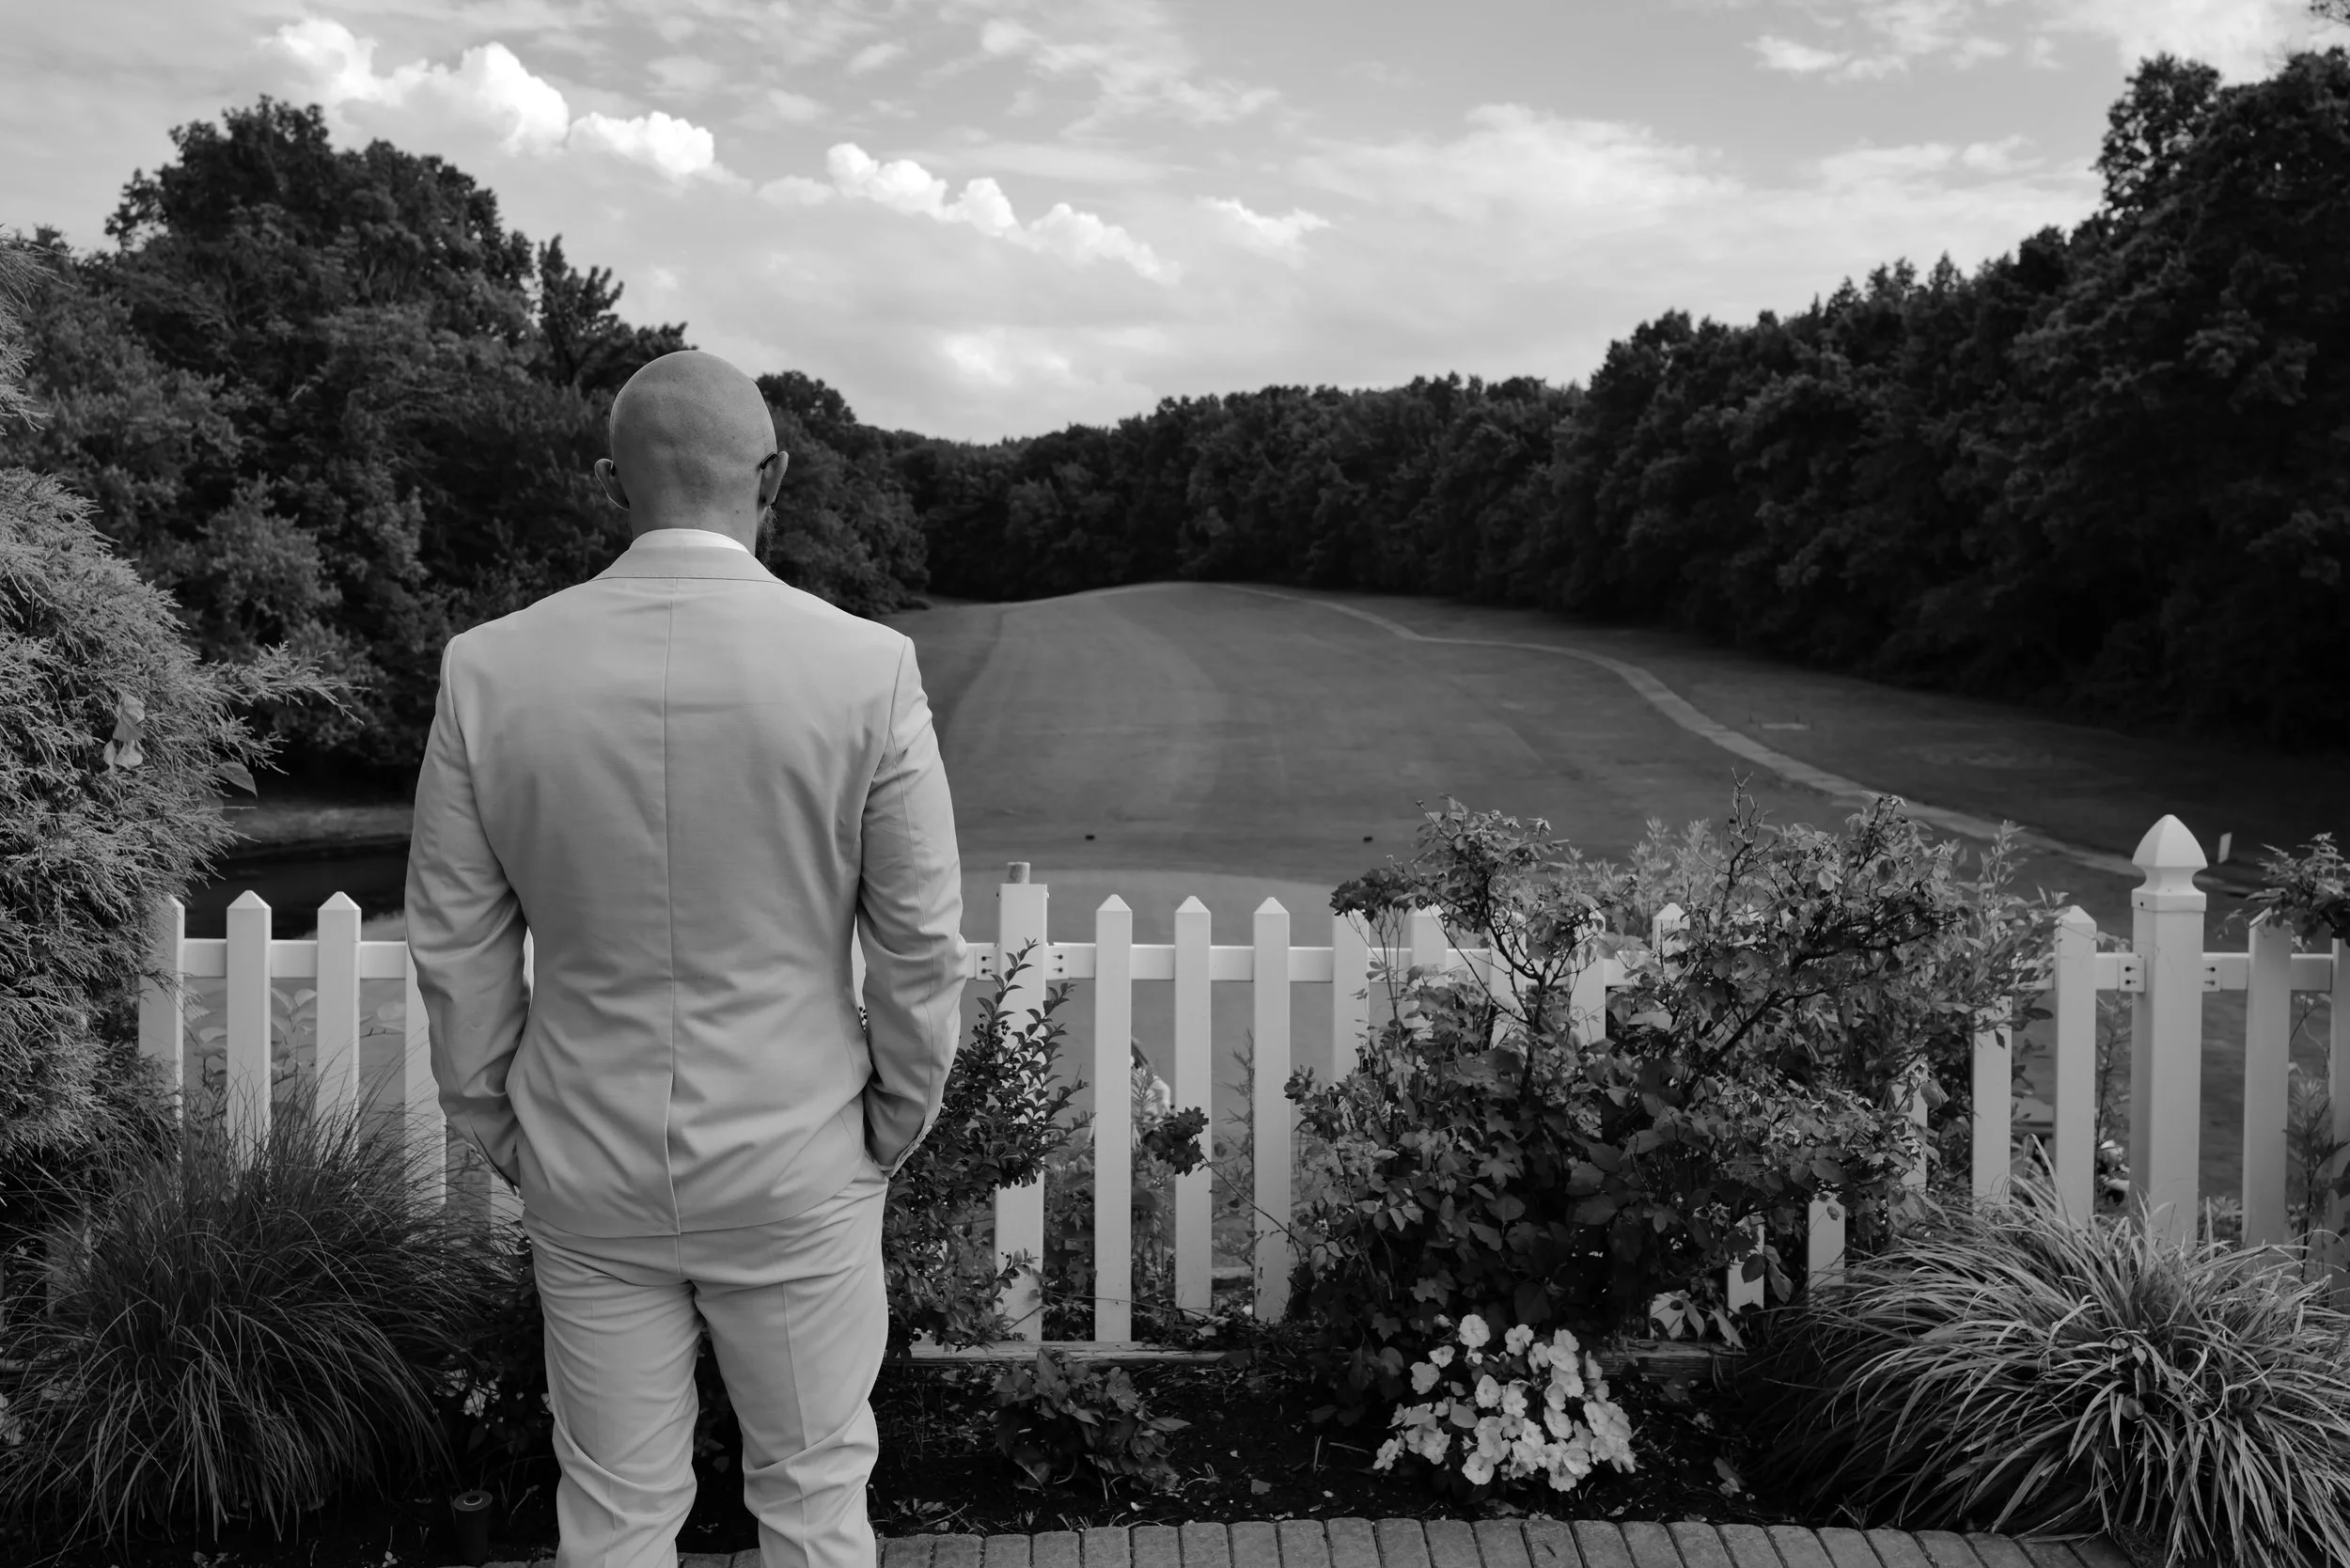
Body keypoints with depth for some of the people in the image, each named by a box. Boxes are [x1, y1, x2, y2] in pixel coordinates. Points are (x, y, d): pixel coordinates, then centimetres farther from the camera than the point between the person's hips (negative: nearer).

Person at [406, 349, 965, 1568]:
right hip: (796, 1167, -2)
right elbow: (919, 940, -8)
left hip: (586, 1173, 2)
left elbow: (456, 949, -1)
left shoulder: (488, 669, -9)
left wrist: (500, 1135, 12)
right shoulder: (868, 667, -14)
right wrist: (897, 1123, 7)